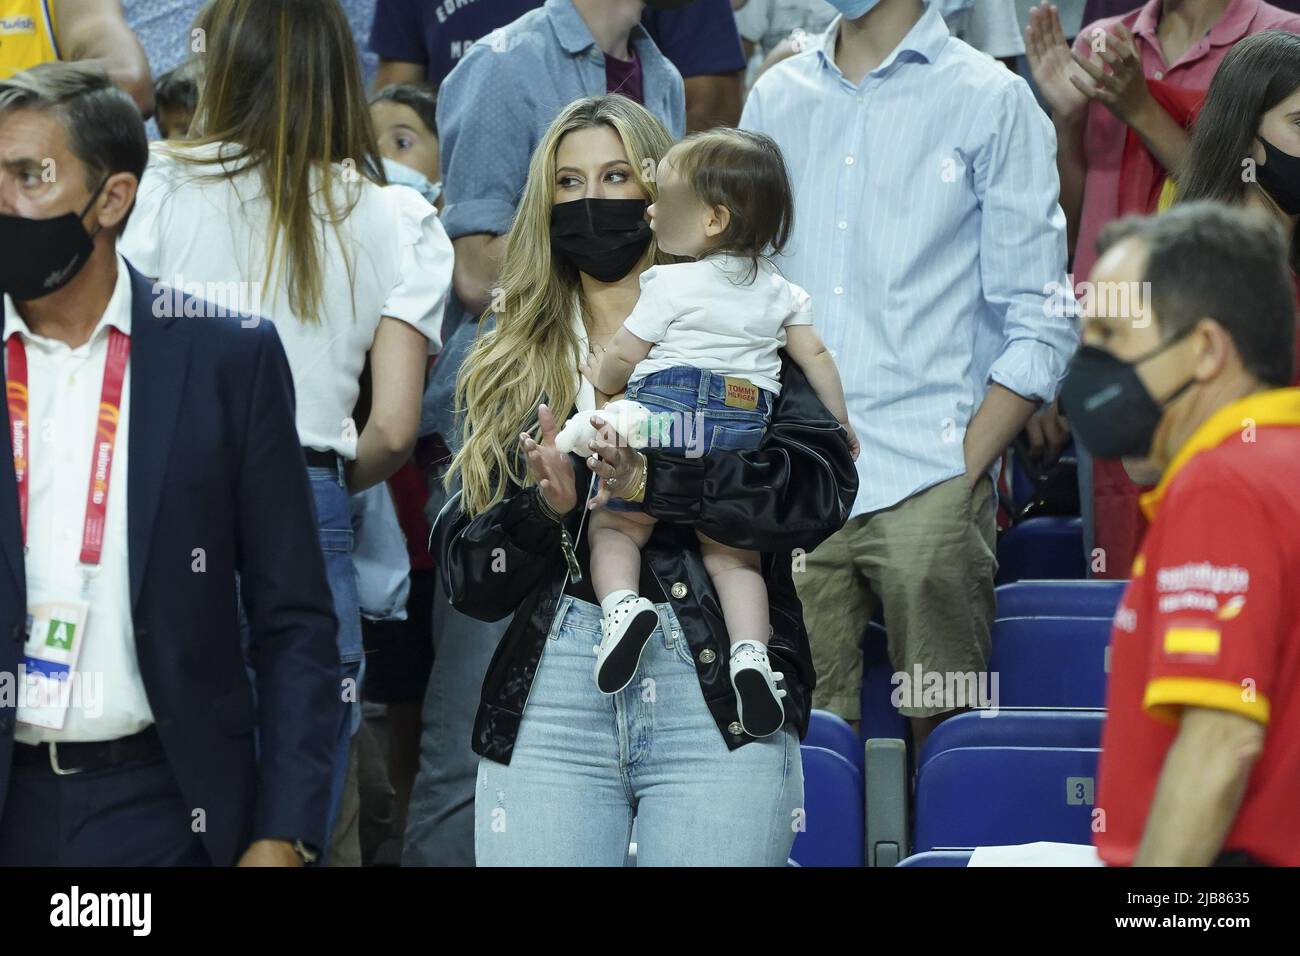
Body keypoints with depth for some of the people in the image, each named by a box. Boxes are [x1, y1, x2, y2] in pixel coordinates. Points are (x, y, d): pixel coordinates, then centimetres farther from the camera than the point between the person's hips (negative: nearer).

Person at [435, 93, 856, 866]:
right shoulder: (509, 368, 16)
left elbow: (822, 486, -9)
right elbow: (466, 578, 11)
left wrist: (653, 480, -17)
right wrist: (542, 506, -8)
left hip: (716, 694, -2)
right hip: (550, 699, 3)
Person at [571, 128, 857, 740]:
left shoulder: (672, 285, -1)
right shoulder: (777, 291, 15)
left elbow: (621, 359, 3)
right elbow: (816, 356, 18)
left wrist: (600, 378, 26)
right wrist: (841, 426, 30)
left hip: (665, 413, -4)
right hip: (744, 428, 4)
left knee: (614, 527, 8)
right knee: (731, 553, 9)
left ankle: (620, 602, -21)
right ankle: (750, 650, -14)